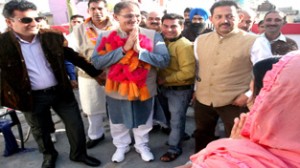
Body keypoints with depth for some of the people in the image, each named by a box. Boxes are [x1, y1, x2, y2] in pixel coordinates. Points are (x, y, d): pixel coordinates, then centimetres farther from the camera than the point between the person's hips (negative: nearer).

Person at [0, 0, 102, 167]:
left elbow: (74, 57, 2)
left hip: (61, 91, 1)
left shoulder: (53, 36, -7)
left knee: (76, 125, 10)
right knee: (40, 131, 20)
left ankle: (79, 154, 35)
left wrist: (95, 72, 5)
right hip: (32, 97, -1)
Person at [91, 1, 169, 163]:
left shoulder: (153, 36, -12)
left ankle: (142, 145, 48)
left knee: (143, 121, 20)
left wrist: (140, 50, -29)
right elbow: (96, 62, -19)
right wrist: (124, 49, -26)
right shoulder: (105, 36, -9)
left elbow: (164, 60, -19)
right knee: (118, 122, 21)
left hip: (144, 89, 0)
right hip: (116, 90, 1)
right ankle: (121, 146, 49)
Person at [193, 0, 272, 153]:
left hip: (235, 103, -5)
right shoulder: (200, 40, 3)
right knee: (202, 137, 23)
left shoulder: (254, 42, -12)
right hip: (203, 100, 5)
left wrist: (249, 95, -13)